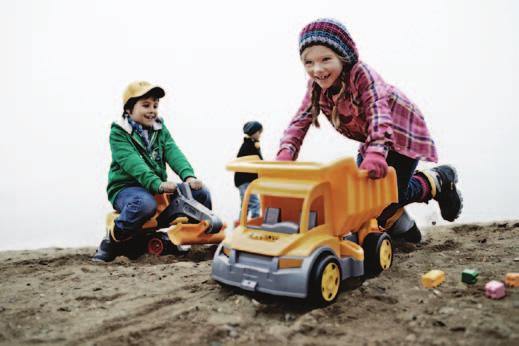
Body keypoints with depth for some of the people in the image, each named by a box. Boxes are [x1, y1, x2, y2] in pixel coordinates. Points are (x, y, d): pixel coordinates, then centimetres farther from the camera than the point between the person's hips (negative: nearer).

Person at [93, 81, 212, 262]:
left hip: (158, 187, 6)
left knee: (201, 193, -10)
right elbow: (132, 163, -25)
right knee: (145, 203, -40)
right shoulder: (119, 133, -8)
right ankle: (111, 242, -17)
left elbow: (173, 154, -7)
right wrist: (157, 184, -41)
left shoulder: (160, 129, 10)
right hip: (125, 187, -5)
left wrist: (188, 176, -26)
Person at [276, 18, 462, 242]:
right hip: (370, 140, 7)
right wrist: (285, 152, -38)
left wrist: (376, 151, -61)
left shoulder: (361, 73, -32)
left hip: (403, 133, -6)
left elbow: (378, 109, -43)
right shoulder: (316, 86, -14)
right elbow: (300, 120, -20)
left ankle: (438, 180, 14)